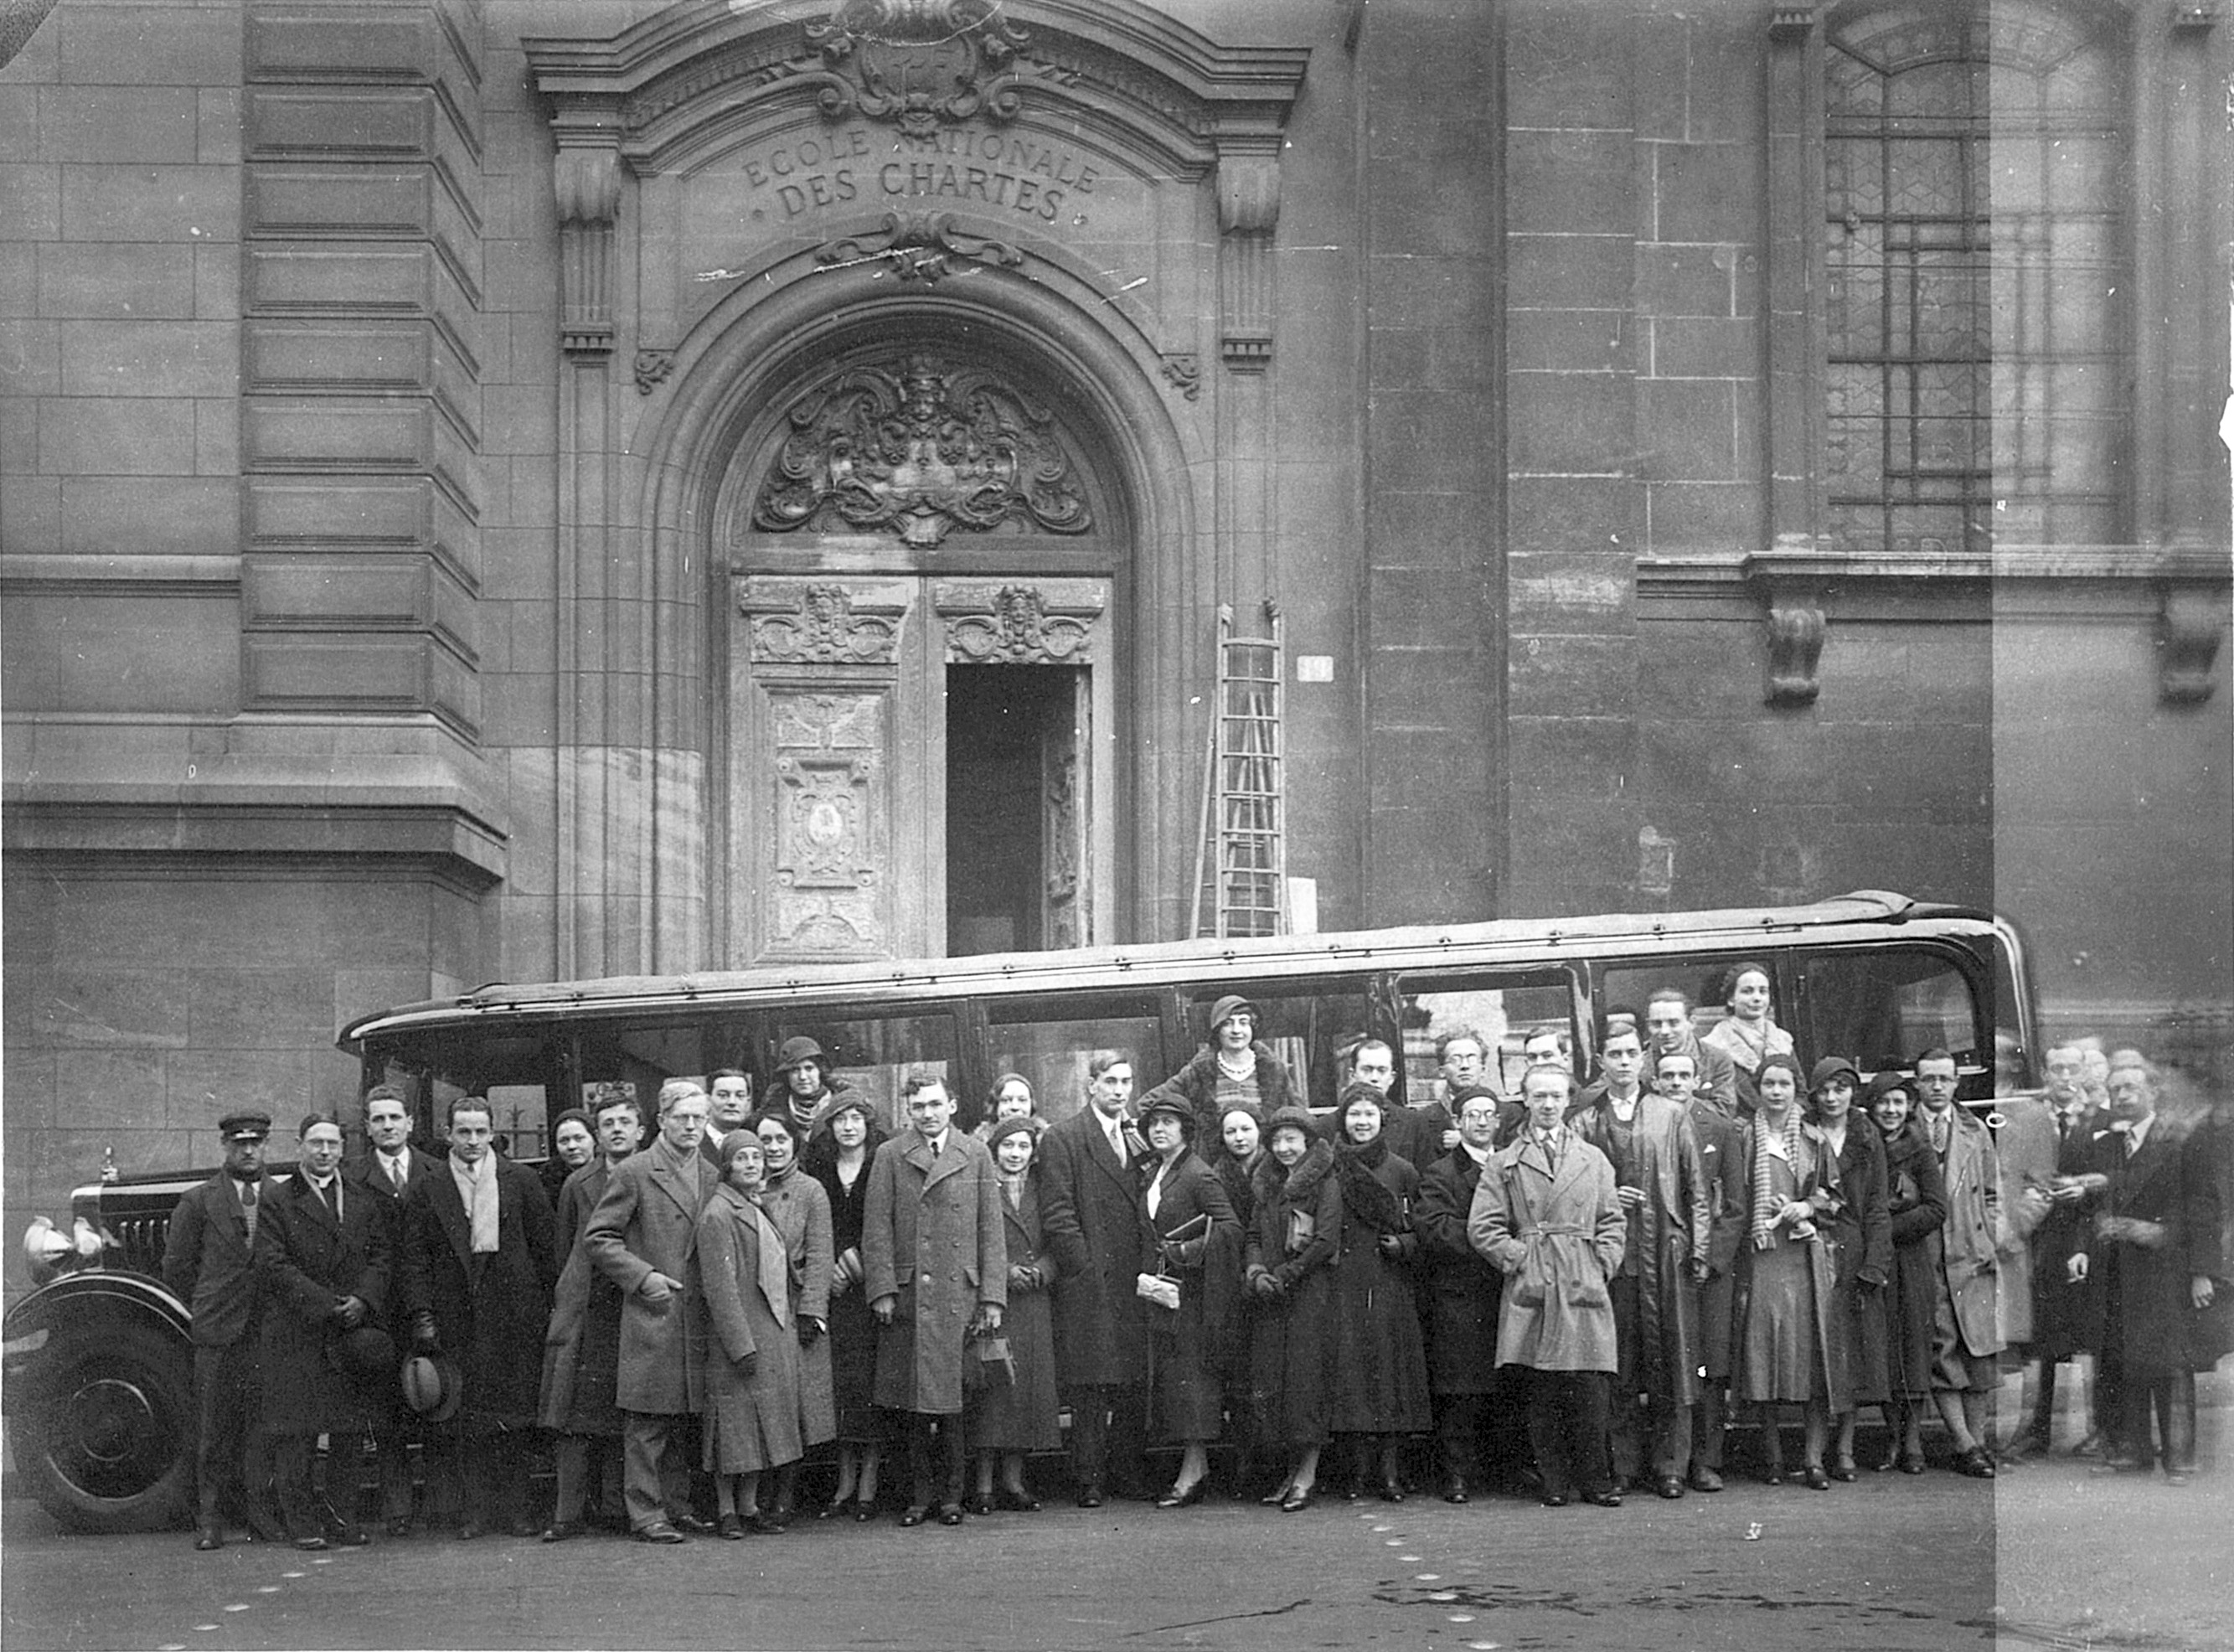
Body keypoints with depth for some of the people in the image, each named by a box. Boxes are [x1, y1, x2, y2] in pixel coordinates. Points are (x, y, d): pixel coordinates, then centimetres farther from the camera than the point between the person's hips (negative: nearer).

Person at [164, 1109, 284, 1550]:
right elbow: (177, 1265, 9)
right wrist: (206, 1308, 10)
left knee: (264, 1426, -1)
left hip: (269, 1331, 1)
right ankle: (210, 1518, 5)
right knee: (213, 1429, 1)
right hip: (218, 1332, -1)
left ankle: (263, 1512, 5)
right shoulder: (198, 1202, 5)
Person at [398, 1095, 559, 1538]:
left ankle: (514, 1509, 6)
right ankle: (473, 1510, 4)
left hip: (514, 1315, 0)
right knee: (465, 1420, 0)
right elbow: (415, 1258, 4)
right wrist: (422, 1315, -5)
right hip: (456, 1316, 0)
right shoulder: (426, 1191, 8)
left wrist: (549, 1305, 2)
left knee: (514, 1418, 0)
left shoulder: (522, 1182, 8)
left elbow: (545, 1248, 8)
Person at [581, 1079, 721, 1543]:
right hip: (651, 1313, -6)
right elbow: (597, 1238, -5)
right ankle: (645, 1514, -1)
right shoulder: (633, 1173, -4)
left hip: (696, 1315, 6)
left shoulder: (712, 1176, 14)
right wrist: (642, 1276, -12)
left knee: (684, 1419, 9)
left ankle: (676, 1506, 18)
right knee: (648, 1422, -5)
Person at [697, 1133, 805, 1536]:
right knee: (735, 1419, -3)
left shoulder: (760, 1207, 15)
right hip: (739, 1334, -8)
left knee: (762, 1422, 10)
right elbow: (720, 1286, -16)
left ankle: (749, 1506, 16)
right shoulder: (718, 1213, -11)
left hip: (775, 1334, 8)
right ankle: (726, 1510, 5)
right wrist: (741, 1345, -19)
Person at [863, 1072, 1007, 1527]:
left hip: (960, 1296, 0)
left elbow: (991, 1229, 7)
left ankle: (952, 1493, 9)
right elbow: (877, 1228, 3)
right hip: (907, 1296, 0)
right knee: (912, 1403, 1)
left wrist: (992, 1297, 1)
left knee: (954, 1400, 0)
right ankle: (921, 1491, 11)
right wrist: (882, 1289, -6)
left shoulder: (976, 1156, 9)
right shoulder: (889, 1156, 7)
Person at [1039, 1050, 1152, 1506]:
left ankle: (1132, 1475, 8)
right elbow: (1057, 1213, -6)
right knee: (1089, 1387, -6)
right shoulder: (1063, 1140, -1)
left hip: (1133, 1282, 5)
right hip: (1088, 1282, -5)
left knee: (1134, 1384, 3)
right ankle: (1089, 1480, -3)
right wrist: (1086, 1267, -11)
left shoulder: (1136, 1141, 18)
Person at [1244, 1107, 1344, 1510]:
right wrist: (1255, 1271, -4)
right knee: (1267, 1378, 1)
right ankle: (1292, 1469, 8)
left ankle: (1307, 1475, -5)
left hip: (1311, 1292, -6)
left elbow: (1326, 1241, -11)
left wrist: (1284, 1276, -12)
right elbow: (1254, 1235, 15)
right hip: (1270, 1296, 6)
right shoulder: (1265, 1184, 16)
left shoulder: (1325, 1182, -4)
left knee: (1305, 1375, -8)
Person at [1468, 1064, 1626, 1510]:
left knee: (1588, 1391, -5)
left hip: (1584, 1288, 1)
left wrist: (1601, 1265, 3)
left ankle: (1595, 1481, 2)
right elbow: (1482, 1227, 4)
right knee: (1543, 1393, 0)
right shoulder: (1504, 1164, 9)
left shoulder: (1593, 1160, 15)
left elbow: (1613, 1222, 15)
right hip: (1531, 1289, -1)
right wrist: (1518, 1259, -4)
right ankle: (1554, 1481, 6)